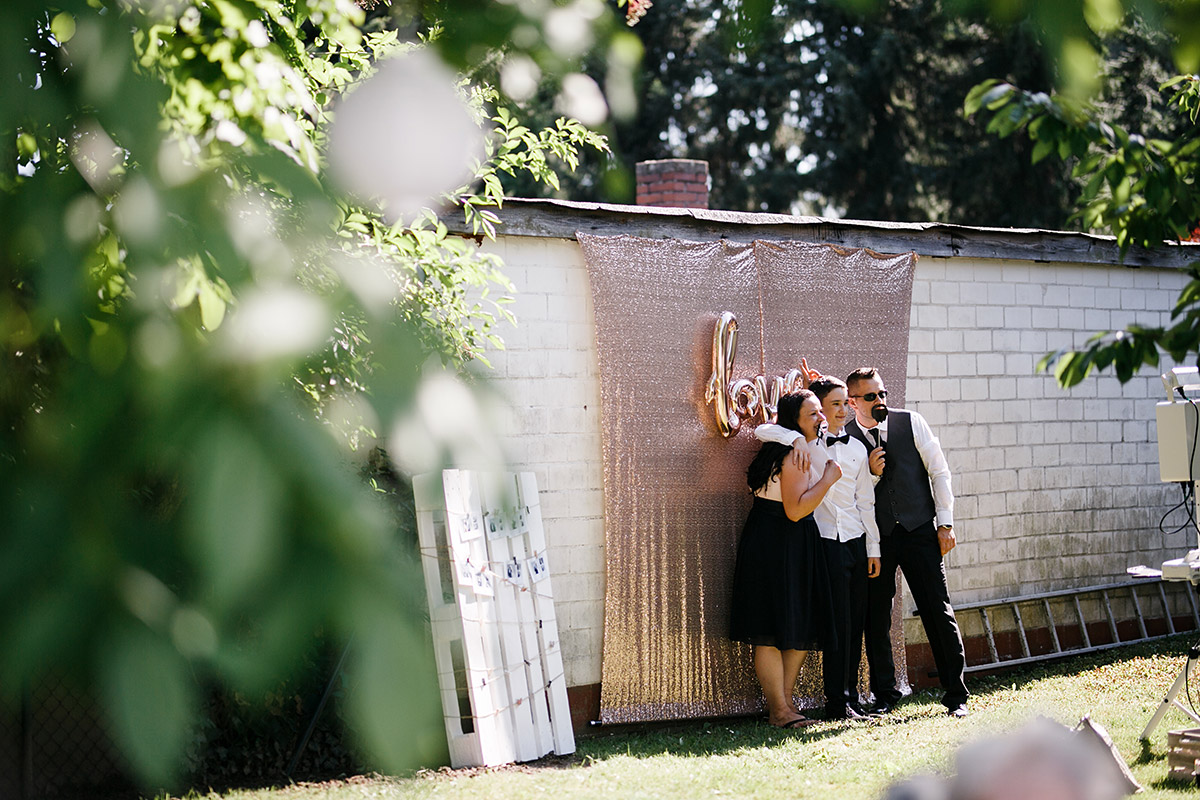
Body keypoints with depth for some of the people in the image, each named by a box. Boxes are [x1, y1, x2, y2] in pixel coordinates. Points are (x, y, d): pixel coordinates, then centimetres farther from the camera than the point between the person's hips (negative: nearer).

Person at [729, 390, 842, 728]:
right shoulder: (795, 456, -18)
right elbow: (796, 510, -24)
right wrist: (829, 478, -17)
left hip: (798, 547, 11)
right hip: (774, 546, -11)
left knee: (803, 629, 11)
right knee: (773, 630, -5)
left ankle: (784, 702, 16)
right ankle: (778, 710, -3)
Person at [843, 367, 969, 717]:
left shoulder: (911, 422, 3)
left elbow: (939, 471, 5)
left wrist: (945, 523, -1)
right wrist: (870, 474, -12)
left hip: (920, 531, 0)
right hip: (875, 538, 0)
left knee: (939, 612, -2)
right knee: (876, 619, 3)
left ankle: (956, 695, 4)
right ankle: (884, 695, 16)